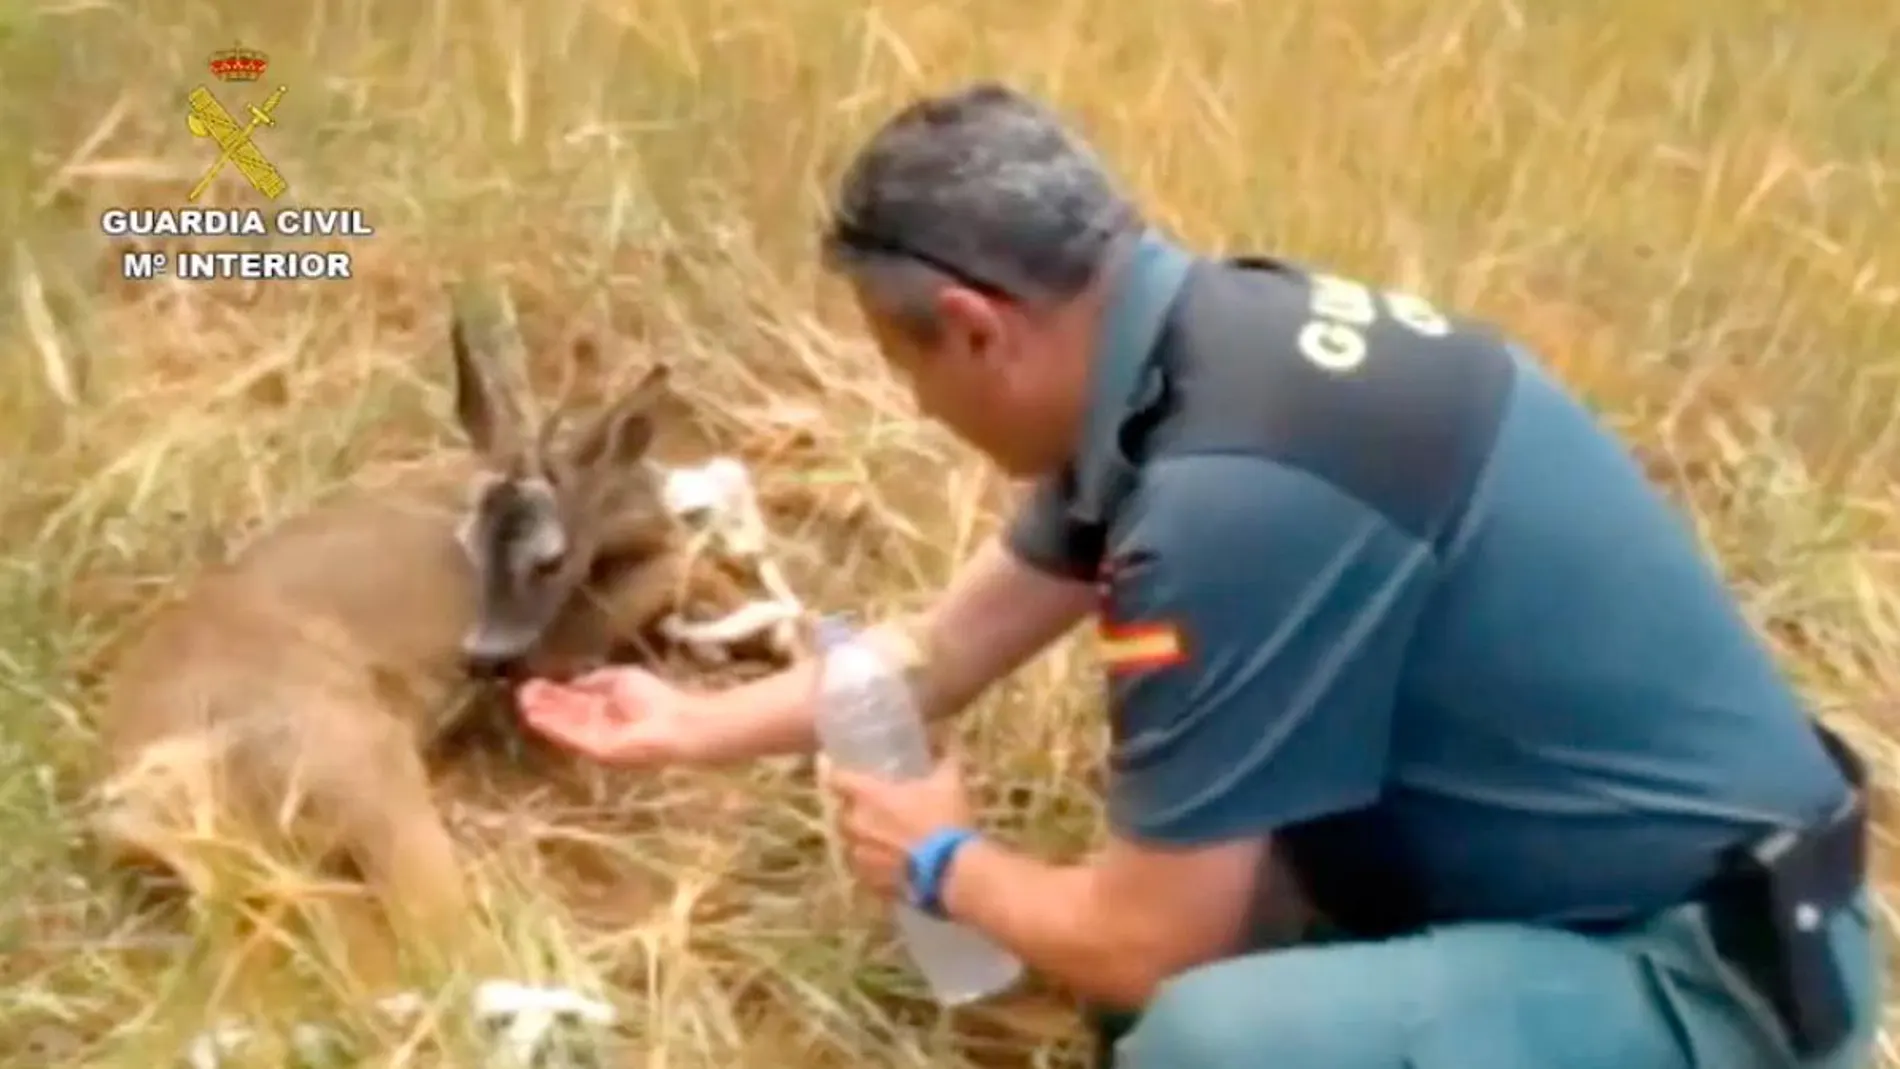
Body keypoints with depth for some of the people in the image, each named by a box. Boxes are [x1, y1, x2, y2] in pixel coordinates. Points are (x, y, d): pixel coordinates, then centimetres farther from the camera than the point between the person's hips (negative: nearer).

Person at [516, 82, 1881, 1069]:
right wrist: (697, 726, 25)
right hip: (1596, 871, 9)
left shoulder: (1238, 491, -30)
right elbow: (945, 650, 14)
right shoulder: (1194, 346, 0)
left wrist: (946, 865, 1)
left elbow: (1147, 944, -19)